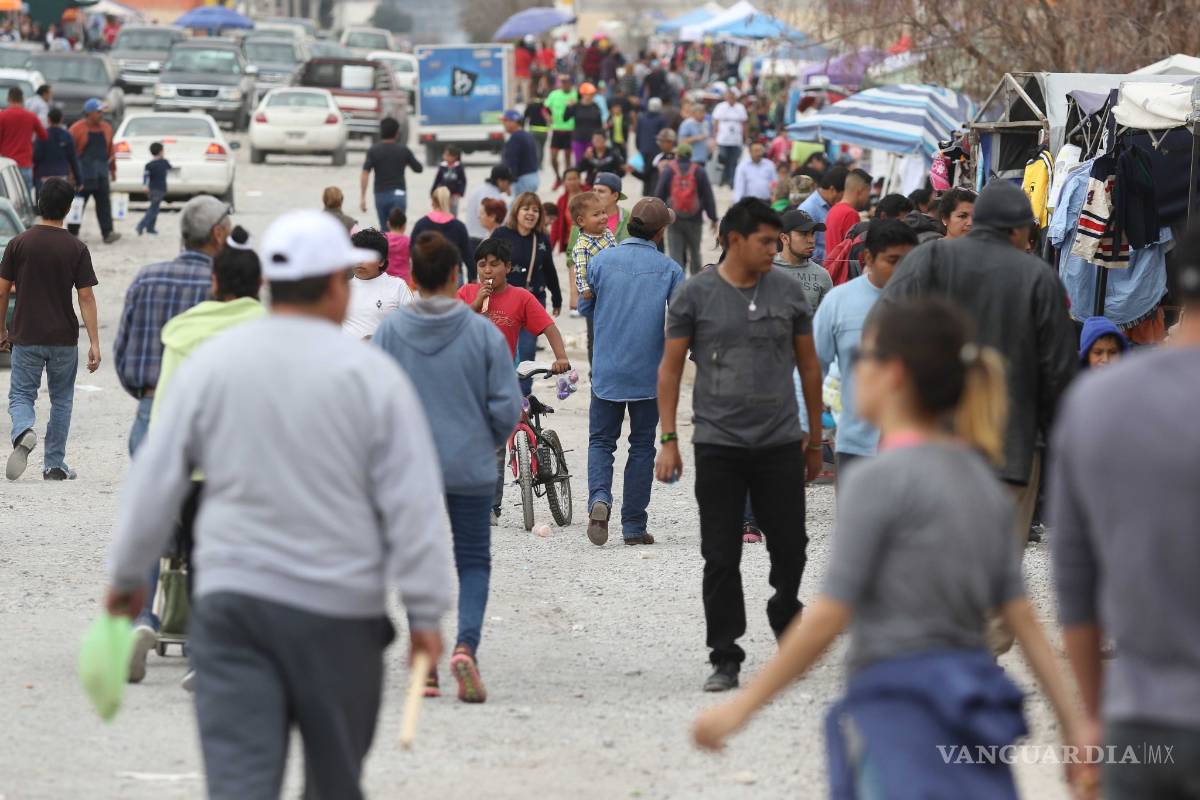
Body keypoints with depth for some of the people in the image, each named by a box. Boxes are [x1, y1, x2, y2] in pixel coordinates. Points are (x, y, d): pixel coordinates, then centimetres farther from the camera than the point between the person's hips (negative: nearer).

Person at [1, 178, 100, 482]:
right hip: (64, 339, 0)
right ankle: (54, 465, 17)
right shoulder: (77, 249, -6)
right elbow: (86, 298, -9)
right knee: (61, 400, 15)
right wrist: (94, 343, -6)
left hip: (26, 336, 0)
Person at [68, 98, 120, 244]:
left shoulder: (106, 128, 12)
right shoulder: (77, 129, -4)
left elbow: (110, 150, 19)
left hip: (101, 173, 4)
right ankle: (72, 233, 11)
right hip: (83, 174, -4)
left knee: (104, 203, -2)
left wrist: (113, 169, 19)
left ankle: (107, 233, -5)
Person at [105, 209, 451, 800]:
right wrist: (426, 613, -1)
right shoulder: (371, 375, -4)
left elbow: (154, 483, 5)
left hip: (230, 602, 1)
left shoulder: (210, 364, 2)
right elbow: (414, 504, -6)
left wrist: (126, 578, 17)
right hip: (338, 613, -1)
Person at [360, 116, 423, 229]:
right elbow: (418, 168, 8)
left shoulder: (374, 150, -1)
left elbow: (365, 174, -10)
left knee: (384, 230, 15)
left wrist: (362, 198, -9)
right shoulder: (403, 150, -1)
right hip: (398, 193, -1)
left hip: (380, 194, 1)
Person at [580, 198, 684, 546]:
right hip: (649, 373, -1)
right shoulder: (669, 269, -6)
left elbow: (587, 308, 9)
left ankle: (599, 498, -16)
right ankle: (634, 526, 10)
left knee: (601, 440, 11)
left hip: (607, 371, 1)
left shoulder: (602, 260, -2)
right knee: (642, 446, 10)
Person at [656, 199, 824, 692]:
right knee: (721, 558, -1)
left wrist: (815, 438, 14)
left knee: (790, 547, 4)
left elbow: (809, 367, 13)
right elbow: (670, 369, 3)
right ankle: (725, 659, 6)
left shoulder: (788, 292, 6)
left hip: (780, 444, 2)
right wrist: (669, 441, -3)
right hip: (718, 444, -2)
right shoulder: (695, 295, 0)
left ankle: (785, 617, 34)